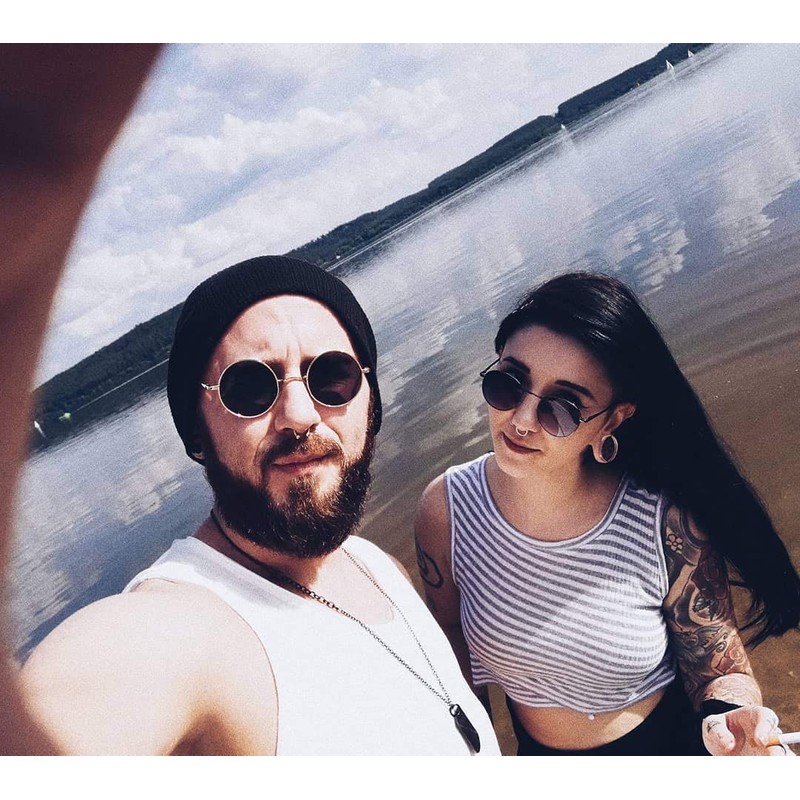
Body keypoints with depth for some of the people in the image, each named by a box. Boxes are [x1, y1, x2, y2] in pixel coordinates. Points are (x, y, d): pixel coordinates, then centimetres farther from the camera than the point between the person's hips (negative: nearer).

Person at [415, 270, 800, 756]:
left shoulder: (668, 523, -27)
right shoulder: (446, 508, -22)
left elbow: (720, 671, -16)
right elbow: (455, 649, -7)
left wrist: (727, 717, -35)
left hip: (673, 744, -1)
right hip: (539, 754, 2)